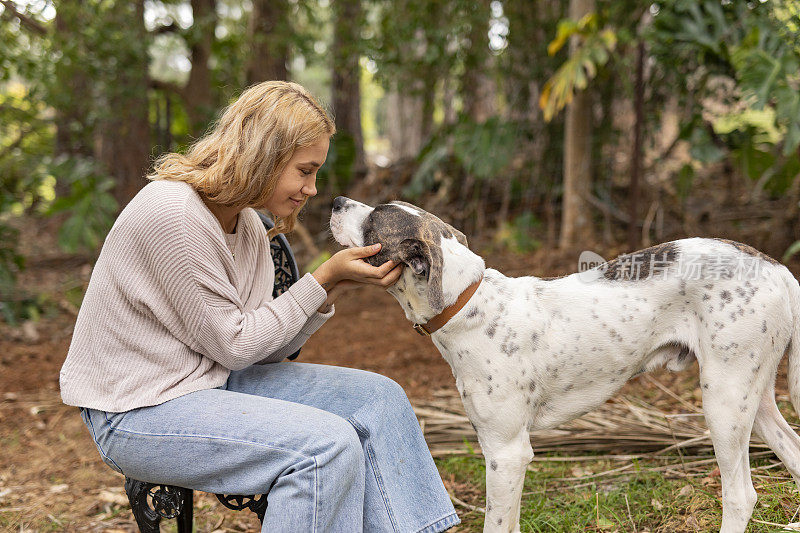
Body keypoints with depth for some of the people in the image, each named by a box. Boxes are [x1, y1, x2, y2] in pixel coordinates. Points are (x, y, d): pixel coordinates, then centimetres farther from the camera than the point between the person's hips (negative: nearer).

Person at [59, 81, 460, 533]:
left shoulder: (248, 224, 6)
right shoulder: (173, 215, -22)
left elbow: (264, 348, 4)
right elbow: (233, 345, -17)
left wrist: (333, 290, -9)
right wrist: (323, 278, -15)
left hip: (215, 381, 9)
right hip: (139, 410, -9)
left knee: (378, 398, 0)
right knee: (328, 445, -24)